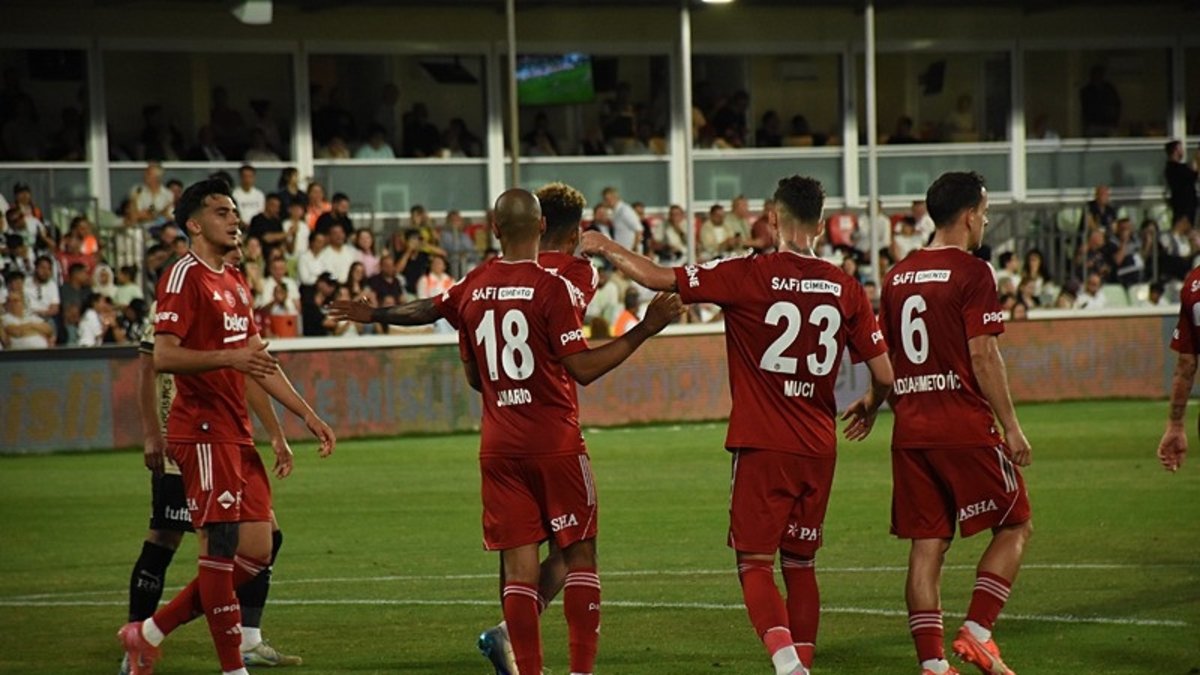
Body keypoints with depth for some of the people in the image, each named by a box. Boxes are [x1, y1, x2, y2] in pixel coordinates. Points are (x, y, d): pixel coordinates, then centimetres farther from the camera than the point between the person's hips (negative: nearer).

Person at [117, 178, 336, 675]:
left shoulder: (235, 284, 20)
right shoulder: (185, 277, -8)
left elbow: (258, 362, 25)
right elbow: (163, 356, -18)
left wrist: (308, 417, 22)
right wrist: (229, 357, -28)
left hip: (237, 434, 9)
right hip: (203, 431, -9)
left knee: (257, 551, 5)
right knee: (221, 545, -9)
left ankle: (150, 633, 14)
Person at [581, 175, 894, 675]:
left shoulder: (748, 276, -9)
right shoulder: (846, 289, 3)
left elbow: (659, 279, -6)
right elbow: (884, 374, 6)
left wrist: (607, 249, 12)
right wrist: (871, 406, 29)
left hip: (762, 446, -4)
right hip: (819, 447, 4)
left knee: (755, 563, -2)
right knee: (800, 564, 15)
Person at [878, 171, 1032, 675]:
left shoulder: (897, 276, 12)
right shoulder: (971, 274, -9)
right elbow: (982, 355, -13)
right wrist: (1011, 426, -8)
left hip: (910, 431, 6)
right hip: (965, 426, -6)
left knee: (927, 544, 6)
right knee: (1015, 525, 9)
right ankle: (976, 633, -2)